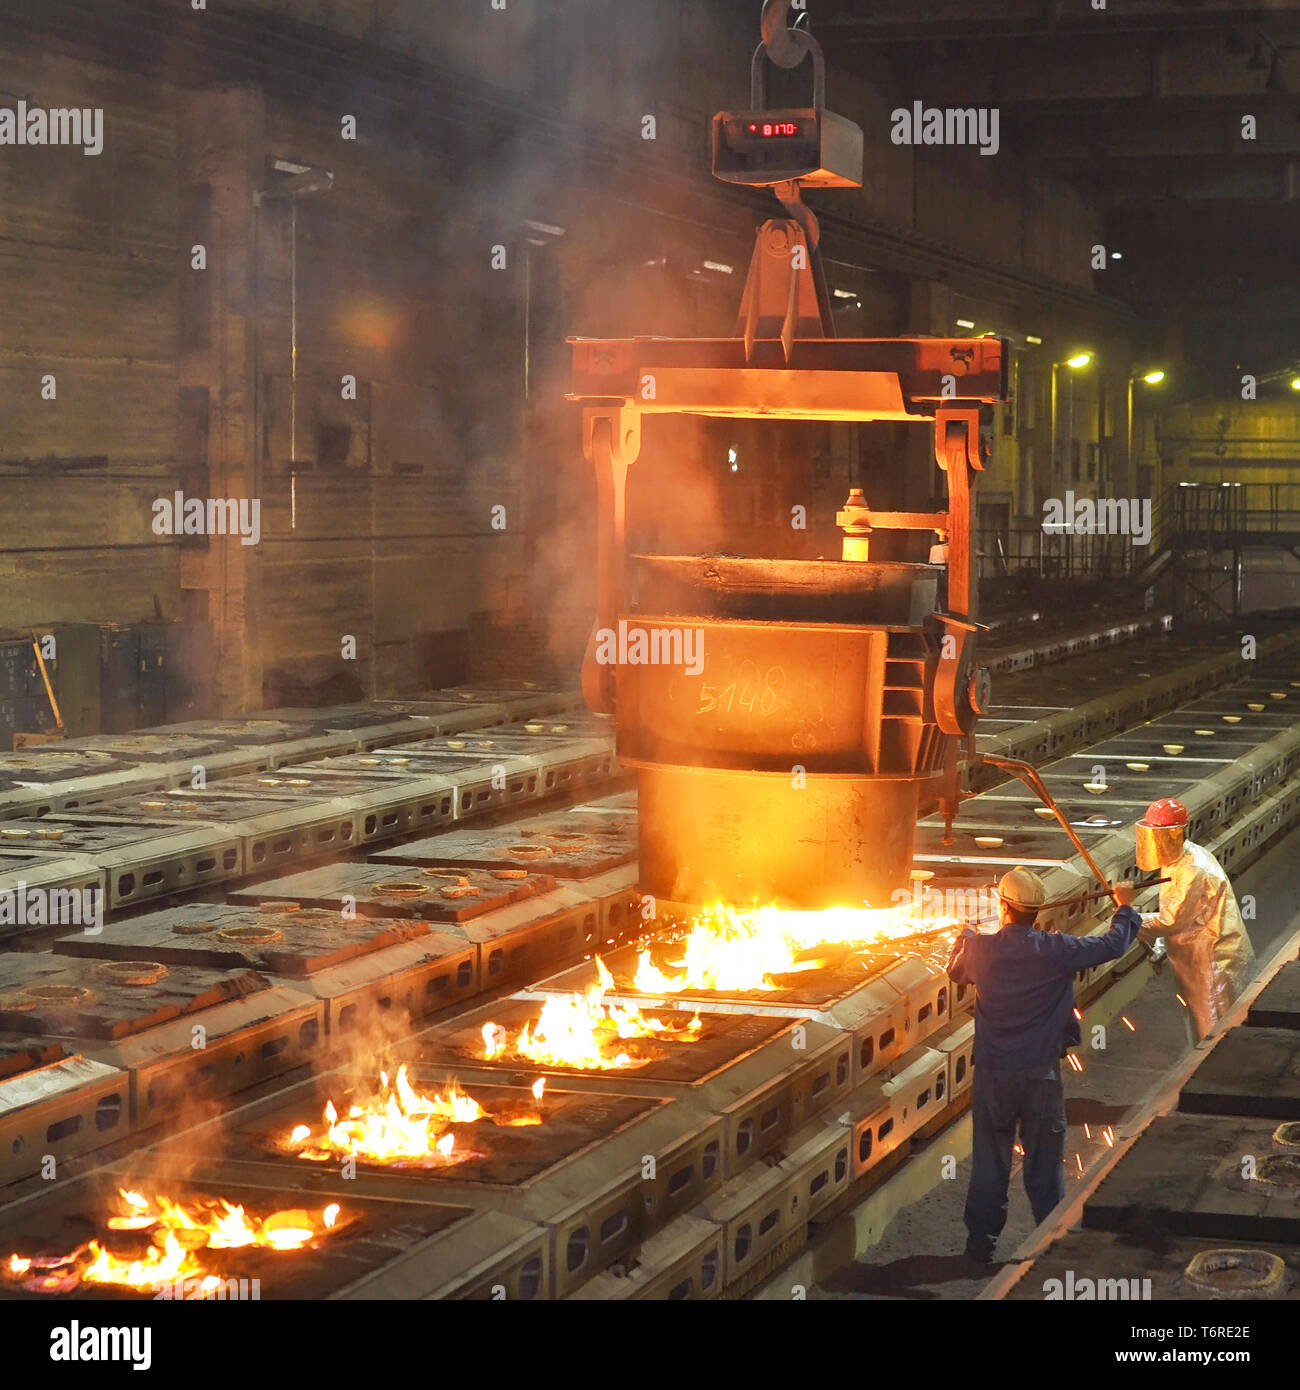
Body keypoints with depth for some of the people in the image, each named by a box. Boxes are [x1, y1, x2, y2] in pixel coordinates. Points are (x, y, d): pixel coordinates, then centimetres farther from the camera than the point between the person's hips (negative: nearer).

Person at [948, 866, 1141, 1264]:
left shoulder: (981, 948, -10)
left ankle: (982, 1241, 18)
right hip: (1042, 1074, -1)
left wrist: (965, 935, 34)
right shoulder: (1057, 950, -14)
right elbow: (1114, 945, -3)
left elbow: (956, 970, 14)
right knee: (1045, 1161, 10)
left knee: (990, 1160, 12)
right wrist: (1125, 907, 17)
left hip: (992, 1074, 1)